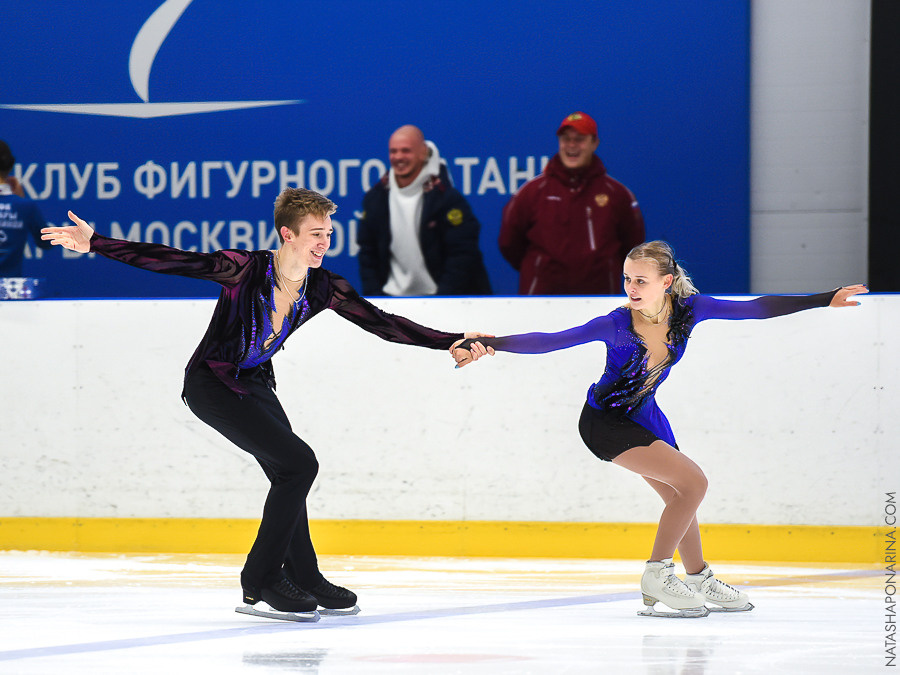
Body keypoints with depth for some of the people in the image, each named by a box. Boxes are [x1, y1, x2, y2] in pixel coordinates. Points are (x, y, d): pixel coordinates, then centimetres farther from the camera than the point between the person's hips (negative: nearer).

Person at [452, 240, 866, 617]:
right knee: (692, 483, -17)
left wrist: (826, 300, -12)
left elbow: (756, 309, -12)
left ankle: (699, 578, 41)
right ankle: (657, 576, -5)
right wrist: (491, 345, -41)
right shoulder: (617, 324, -29)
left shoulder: (688, 309, -17)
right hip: (605, 421, -6)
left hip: (644, 416, 6)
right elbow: (550, 342, -30)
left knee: (679, 498, 18)